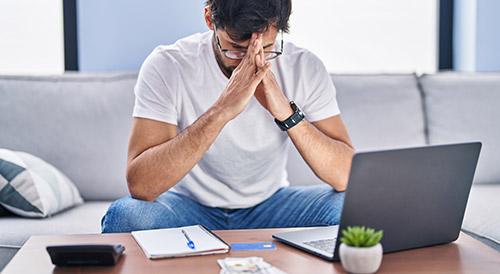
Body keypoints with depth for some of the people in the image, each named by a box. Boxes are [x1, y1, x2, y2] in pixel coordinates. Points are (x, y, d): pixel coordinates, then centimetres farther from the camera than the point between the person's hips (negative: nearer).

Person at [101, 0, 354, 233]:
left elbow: (346, 176, -18)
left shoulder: (305, 68, -12)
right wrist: (221, 110, -39)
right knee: (124, 214, -33)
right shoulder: (166, 67, -20)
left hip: (268, 205, 4)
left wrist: (286, 111, -33)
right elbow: (139, 185, -31)